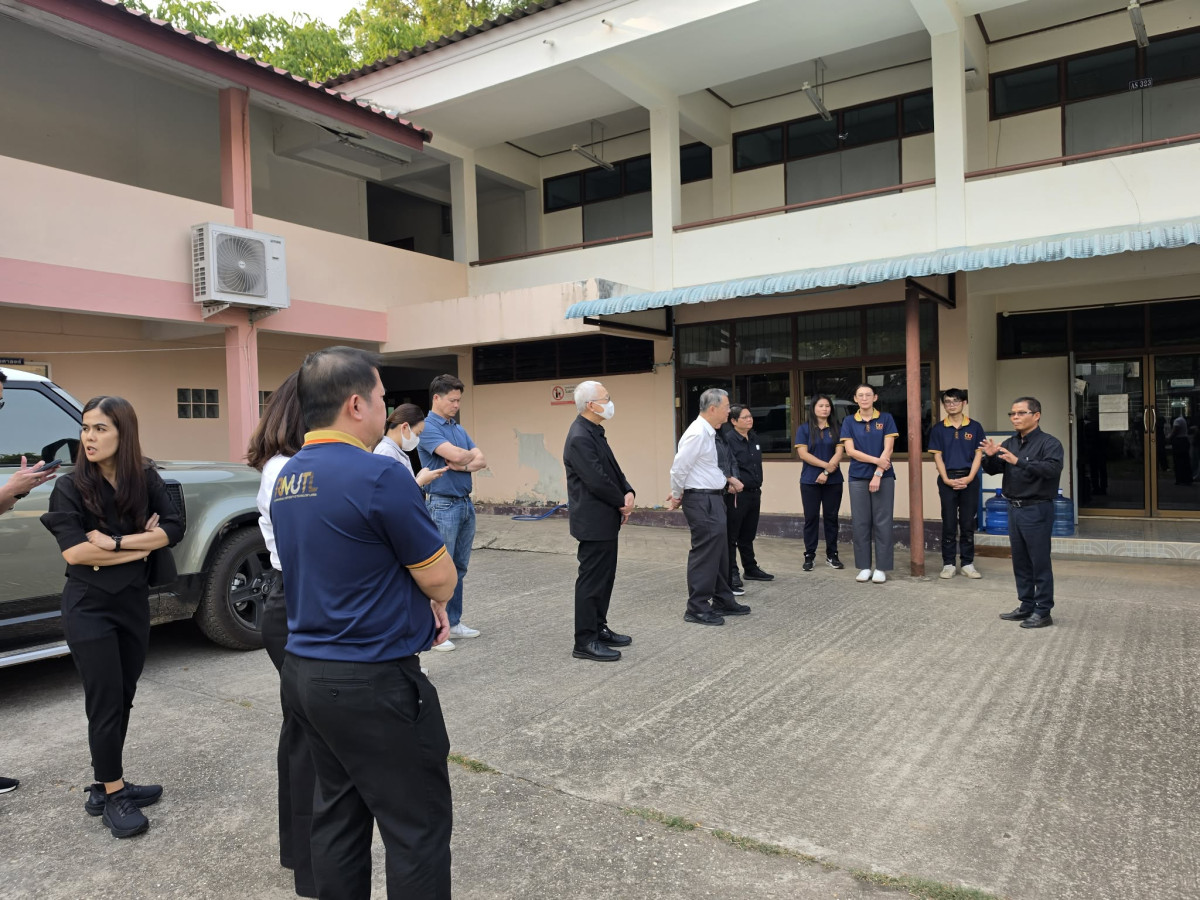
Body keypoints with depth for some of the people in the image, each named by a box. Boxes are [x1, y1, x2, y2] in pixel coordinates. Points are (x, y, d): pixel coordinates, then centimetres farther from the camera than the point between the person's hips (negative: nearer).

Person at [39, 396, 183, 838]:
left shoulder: (146, 478, -2)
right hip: (89, 610, -3)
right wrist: (141, 545, -15)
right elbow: (73, 552, -18)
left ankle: (107, 786, 28)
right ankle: (113, 797, 15)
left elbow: (173, 530, -10)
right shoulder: (71, 487, -10)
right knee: (106, 703, 1)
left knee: (122, 700, 12)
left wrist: (114, 542, -19)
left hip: (134, 604, 4)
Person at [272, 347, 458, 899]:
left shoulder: (286, 478, 7)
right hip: (372, 681, -9)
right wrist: (432, 598, 9)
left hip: (305, 670, 9)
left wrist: (420, 603, 6)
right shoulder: (379, 475, -20)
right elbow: (442, 579, -14)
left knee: (338, 815, 20)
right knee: (418, 828, 4)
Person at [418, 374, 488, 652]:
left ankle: (453, 622, 22)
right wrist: (471, 455, -3)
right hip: (442, 505, -8)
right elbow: (456, 454, -24)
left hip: (465, 504, 8)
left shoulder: (459, 429, 14)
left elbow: (481, 460, 6)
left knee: (459, 568, 13)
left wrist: (465, 465, -14)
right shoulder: (427, 427, -11)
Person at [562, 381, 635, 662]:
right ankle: (585, 642, 6)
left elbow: (613, 470, 14)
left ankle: (599, 629, 29)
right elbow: (597, 480, -23)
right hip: (593, 522, -10)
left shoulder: (595, 433, 12)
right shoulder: (580, 438, -20)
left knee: (605, 576, 17)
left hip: (605, 520, 10)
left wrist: (628, 493, -3)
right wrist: (622, 502, -9)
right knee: (592, 580, -3)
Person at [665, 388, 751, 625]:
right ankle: (697, 608, 4)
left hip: (712, 498, 10)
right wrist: (677, 496, -5)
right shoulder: (697, 433, -20)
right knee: (704, 552, -5)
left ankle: (722, 601, 28)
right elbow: (679, 468, -18)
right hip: (701, 501, -10)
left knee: (719, 550, 16)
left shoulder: (708, 432, 11)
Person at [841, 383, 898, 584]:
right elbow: (850, 451, -3)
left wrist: (878, 474, -13)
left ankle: (881, 568, 6)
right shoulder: (849, 422, 5)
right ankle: (864, 567, 11)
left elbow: (888, 449, -4)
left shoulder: (886, 419, 2)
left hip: (883, 476, -1)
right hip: (858, 477, 1)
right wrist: (876, 460, -13)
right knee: (860, 522, 2)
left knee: (882, 522, 0)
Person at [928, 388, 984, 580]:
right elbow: (937, 456, 2)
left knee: (968, 523, 5)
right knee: (949, 523, 3)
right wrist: (946, 479, -10)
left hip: (969, 480, 0)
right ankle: (948, 564, 9)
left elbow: (978, 454, 2)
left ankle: (968, 563, 12)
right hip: (947, 480, 0)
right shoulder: (938, 429, 4)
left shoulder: (975, 427, 4)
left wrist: (969, 478, -11)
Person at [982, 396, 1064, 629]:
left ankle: (1043, 612, 7)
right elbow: (993, 470, 14)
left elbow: (1052, 469, -25)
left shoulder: (1048, 443, -9)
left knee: (1040, 563, -1)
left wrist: (1018, 461, -33)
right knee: (1020, 562, 13)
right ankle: (1026, 606, 24)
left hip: (1037, 510, -7)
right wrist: (990, 456, -8)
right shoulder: (1010, 443, 12)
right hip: (1014, 509, 7)